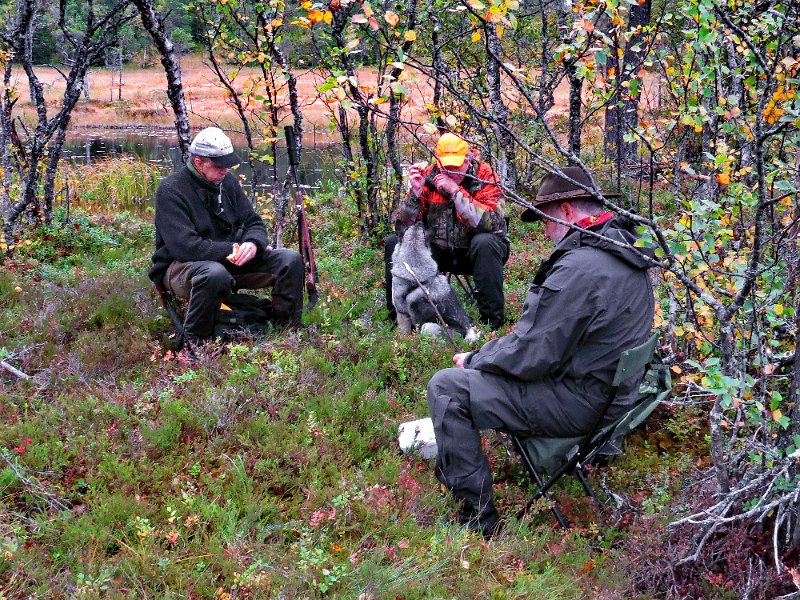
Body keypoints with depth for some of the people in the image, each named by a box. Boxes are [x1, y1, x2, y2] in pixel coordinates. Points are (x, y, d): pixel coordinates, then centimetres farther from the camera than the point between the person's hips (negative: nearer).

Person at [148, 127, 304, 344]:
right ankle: (194, 342, -23)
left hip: (229, 261, 7)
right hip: (181, 266, -7)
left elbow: (254, 223, 9)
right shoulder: (170, 190, -15)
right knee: (215, 274, -43)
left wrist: (253, 244, -17)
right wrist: (234, 249, -22)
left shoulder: (227, 181, 6)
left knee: (291, 260, -10)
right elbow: (185, 247, -25)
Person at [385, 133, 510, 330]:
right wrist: (415, 192, -25)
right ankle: (398, 315, 2)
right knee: (394, 243, -11)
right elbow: (403, 228, -10)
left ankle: (493, 319, -24)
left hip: (475, 252, -4)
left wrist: (455, 191, -34)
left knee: (484, 243, -35)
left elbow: (490, 223, -33)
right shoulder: (428, 176, -7)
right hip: (439, 251, 4)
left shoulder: (484, 176, -16)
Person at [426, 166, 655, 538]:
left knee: (446, 388, -9)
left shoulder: (580, 268, -26)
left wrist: (474, 360, -5)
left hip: (578, 402, -10)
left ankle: (478, 520, -4)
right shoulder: (624, 253, 6)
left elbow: (530, 356, -23)